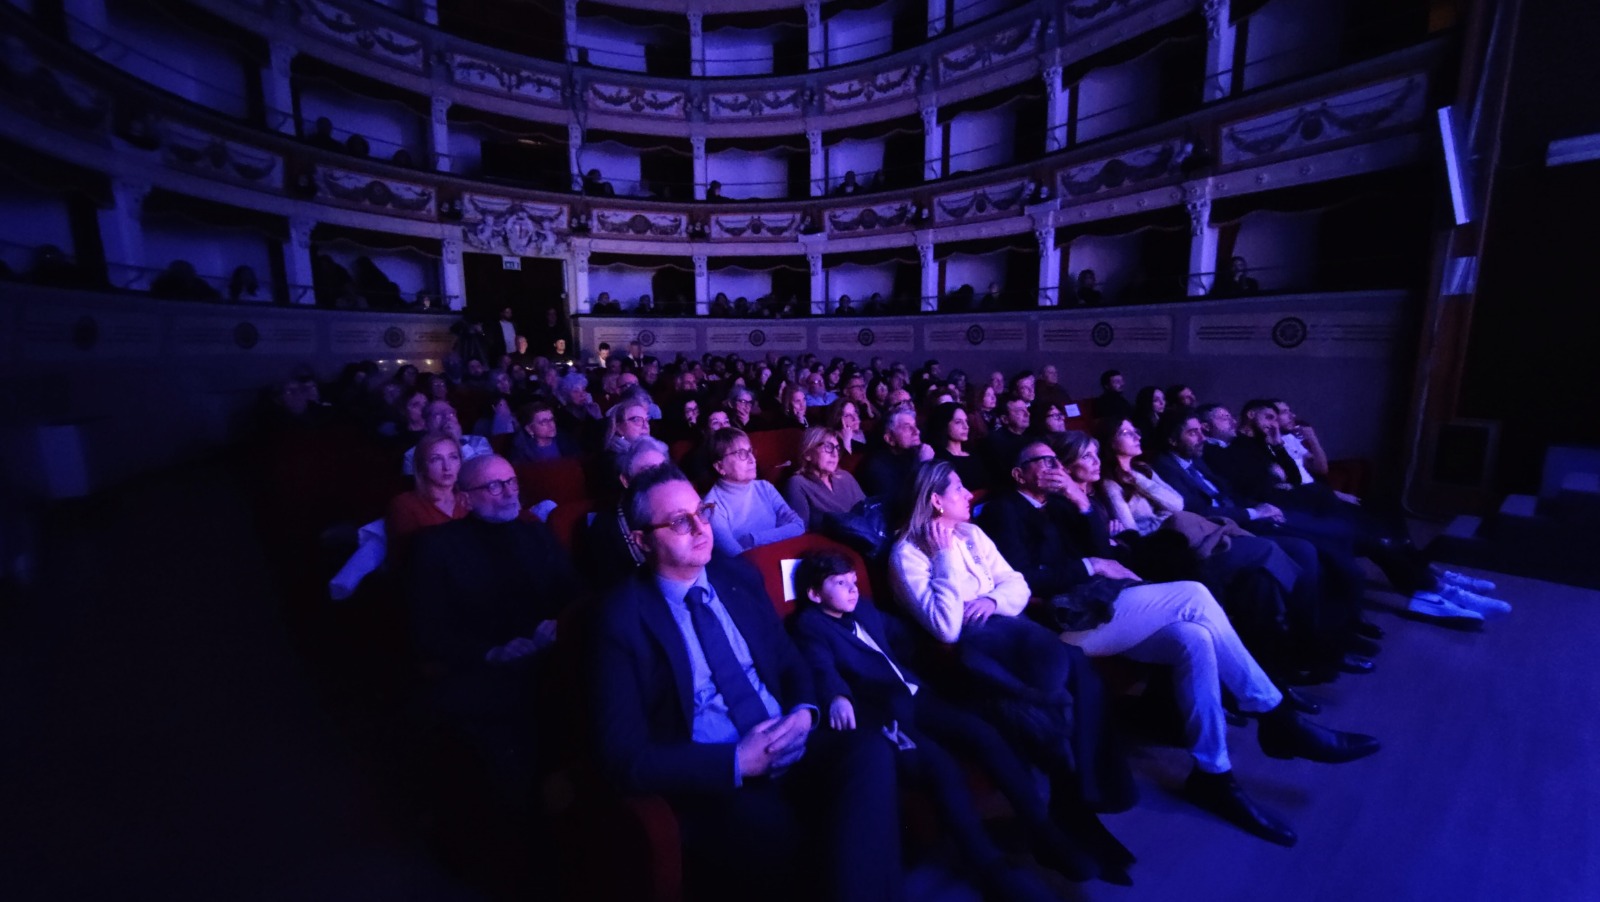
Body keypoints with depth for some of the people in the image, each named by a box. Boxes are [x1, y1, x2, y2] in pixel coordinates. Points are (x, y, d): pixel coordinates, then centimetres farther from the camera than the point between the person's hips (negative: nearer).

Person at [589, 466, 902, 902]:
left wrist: (804, 712, -7)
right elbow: (626, 757, -10)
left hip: (790, 748, 5)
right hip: (715, 785, -5)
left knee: (869, 750, -24)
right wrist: (737, 762, -17)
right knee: (790, 844, -33)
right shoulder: (621, 620, -8)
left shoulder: (739, 577, 8)